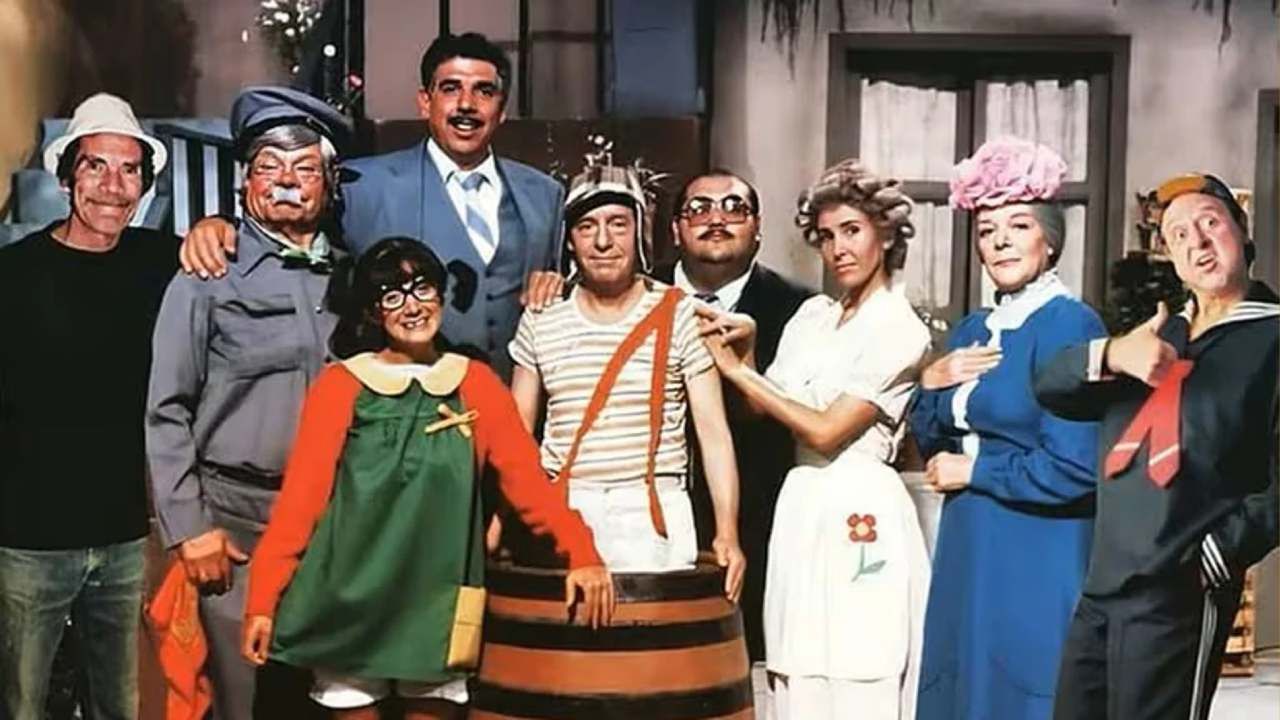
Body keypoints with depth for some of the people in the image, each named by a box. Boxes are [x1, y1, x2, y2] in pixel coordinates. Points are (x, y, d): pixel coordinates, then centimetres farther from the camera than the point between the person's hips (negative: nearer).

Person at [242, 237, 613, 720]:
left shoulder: (476, 383, 6)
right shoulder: (340, 384, 0)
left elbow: (525, 477, -1)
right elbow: (301, 493, -4)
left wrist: (579, 551, -15)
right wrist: (264, 598, -12)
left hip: (437, 601, 1)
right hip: (353, 598, -1)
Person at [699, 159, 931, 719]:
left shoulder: (900, 331, -8)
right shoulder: (812, 314, 11)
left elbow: (826, 431, -14)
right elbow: (761, 409, 9)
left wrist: (737, 370, -9)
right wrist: (745, 347, -7)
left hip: (859, 511, -6)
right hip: (802, 508, 6)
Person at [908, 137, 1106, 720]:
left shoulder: (1068, 324, -13)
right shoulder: (972, 331, 11)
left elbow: (1073, 468, -19)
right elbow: (932, 444, 13)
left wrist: (974, 471, -8)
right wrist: (931, 384, -5)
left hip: (1037, 562, -7)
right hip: (968, 556, 7)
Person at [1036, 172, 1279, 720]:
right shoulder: (1157, 333, 18)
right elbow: (1049, 388, 5)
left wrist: (1219, 552, -16)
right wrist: (1111, 355, -14)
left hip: (1178, 590, -6)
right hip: (1101, 586, 6)